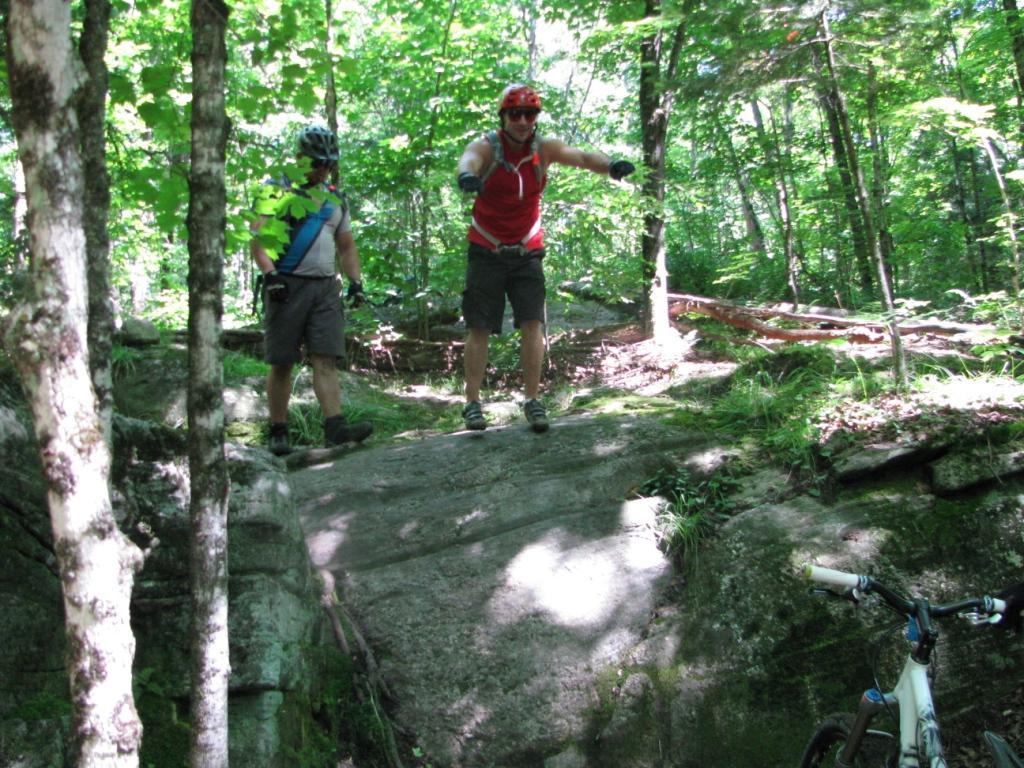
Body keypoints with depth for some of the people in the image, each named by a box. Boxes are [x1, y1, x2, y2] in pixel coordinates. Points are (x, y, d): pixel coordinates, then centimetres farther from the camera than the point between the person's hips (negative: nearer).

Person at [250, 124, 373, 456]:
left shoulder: (335, 199, 20)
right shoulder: (276, 191, 4)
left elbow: (346, 246, 24)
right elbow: (257, 238, -6)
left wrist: (355, 280, 9)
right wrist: (270, 274, -19)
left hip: (326, 288, 4)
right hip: (287, 287, -4)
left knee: (326, 360, -8)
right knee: (282, 364, 0)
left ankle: (335, 425, -18)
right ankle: (278, 432, 6)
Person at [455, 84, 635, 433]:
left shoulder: (544, 148, -6)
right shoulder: (486, 147, -12)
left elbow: (581, 157, -22)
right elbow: (469, 158, -35)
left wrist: (610, 164, -45)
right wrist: (466, 174, -61)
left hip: (527, 252, 2)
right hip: (487, 251, -1)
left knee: (532, 324, -7)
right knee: (479, 328, 1)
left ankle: (533, 401, 1)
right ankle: (472, 403, 8)